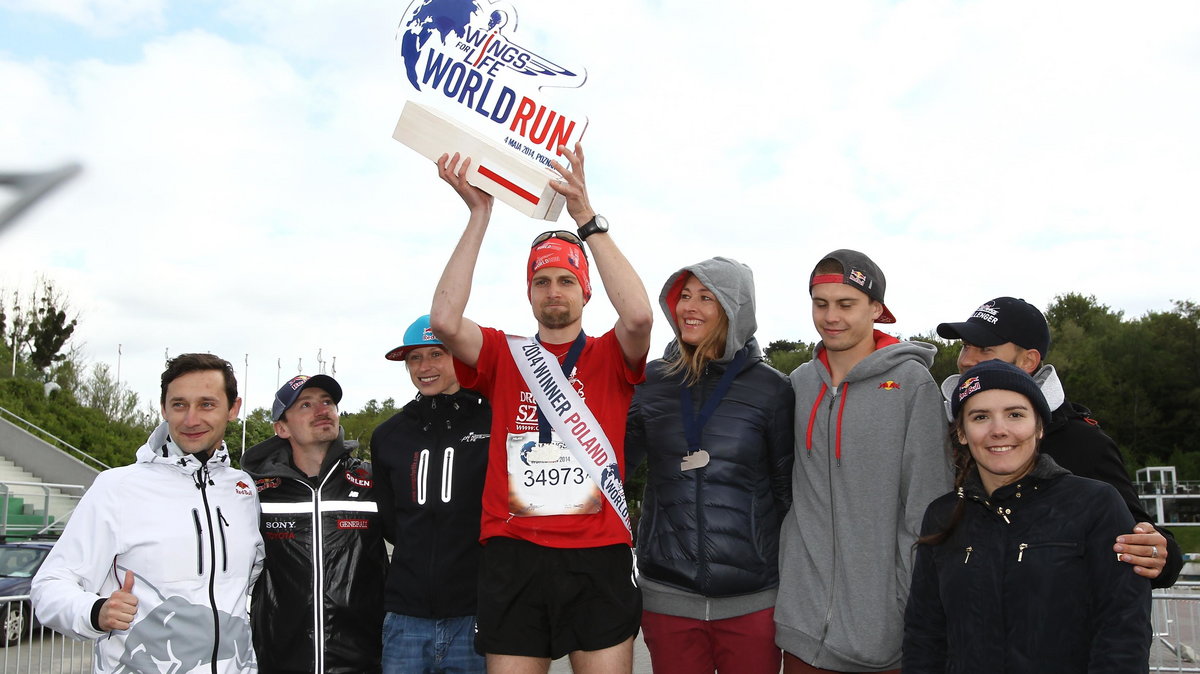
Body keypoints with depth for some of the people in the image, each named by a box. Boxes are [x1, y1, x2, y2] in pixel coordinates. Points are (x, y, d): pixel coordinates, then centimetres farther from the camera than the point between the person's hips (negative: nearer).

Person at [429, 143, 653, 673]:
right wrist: (479, 213, -10)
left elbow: (639, 315, -16)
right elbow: (443, 320, -10)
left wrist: (586, 217, -16)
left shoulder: (610, 357, 6)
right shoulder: (504, 356, 9)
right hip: (513, 556, 1)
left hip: (598, 558, -1)